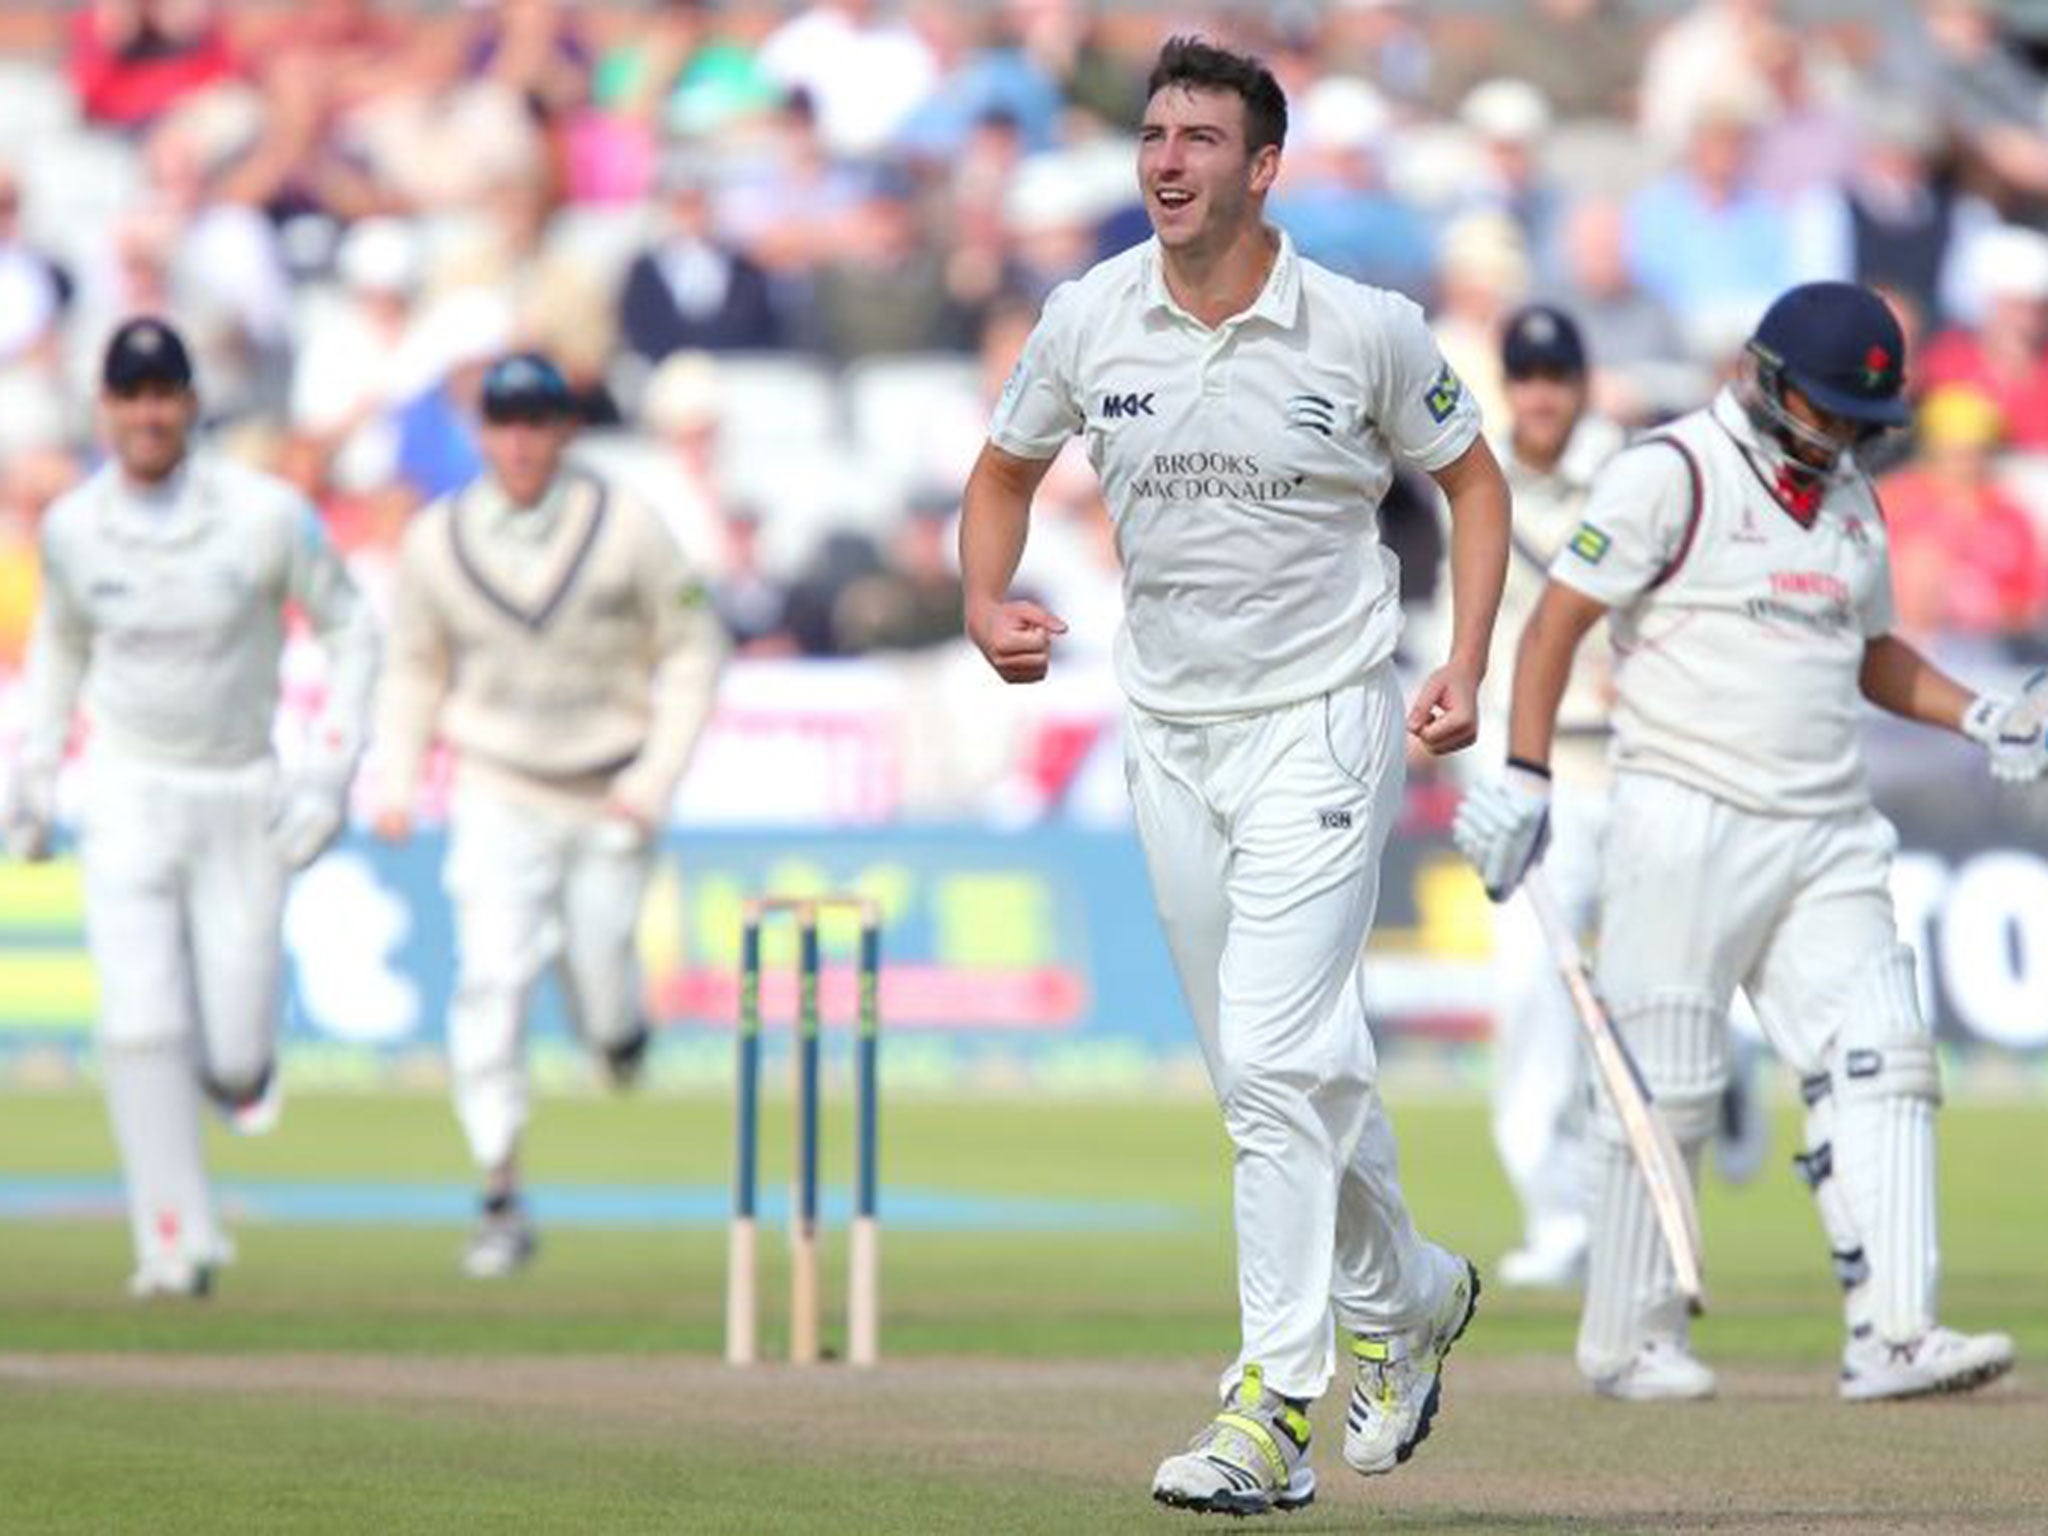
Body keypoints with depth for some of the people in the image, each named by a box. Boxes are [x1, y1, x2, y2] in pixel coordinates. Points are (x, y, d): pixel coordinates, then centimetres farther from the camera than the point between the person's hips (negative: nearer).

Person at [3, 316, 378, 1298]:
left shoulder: (267, 516, -12)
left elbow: (350, 631, -2)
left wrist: (327, 775, -10)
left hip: (242, 802, -1)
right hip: (128, 799, 1)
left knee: (234, 1060, -1)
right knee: (141, 1029, -16)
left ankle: (242, 1044, 37)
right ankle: (176, 1247, -7)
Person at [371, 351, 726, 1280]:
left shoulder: (626, 531, -10)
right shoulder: (435, 542, -4)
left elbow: (691, 652, -2)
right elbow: (414, 670, 9)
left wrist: (656, 781, -11)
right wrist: (393, 782, -3)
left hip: (609, 802, 0)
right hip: (499, 800, 0)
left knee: (601, 1009, 1)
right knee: (491, 985, -16)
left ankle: (617, 1019, 41)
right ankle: (500, 1203, -13)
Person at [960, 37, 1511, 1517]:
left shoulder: (1367, 329, -10)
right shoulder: (1089, 318, -2)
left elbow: (1473, 475, 4)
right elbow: (1007, 472, 13)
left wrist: (1466, 668, -7)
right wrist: (987, 606, -6)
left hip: (1324, 723, -4)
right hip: (1170, 731, 5)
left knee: (1274, 1058, -16)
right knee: (1285, 1067, 13)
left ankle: (1276, 1405, -16)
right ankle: (1410, 1298, 37)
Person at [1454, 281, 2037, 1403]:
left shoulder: (1850, 498, 15)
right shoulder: (1671, 473, -6)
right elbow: (1559, 620, -8)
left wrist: (1974, 715, 8)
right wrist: (1525, 777, -15)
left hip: (1827, 836, 6)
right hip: (1688, 825, -6)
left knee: (1878, 1060, -7)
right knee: (1665, 1085, -3)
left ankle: (1891, 1336, -12)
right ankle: (1626, 1341, 9)